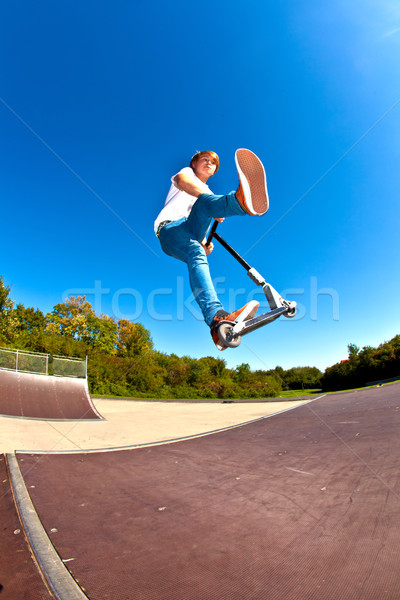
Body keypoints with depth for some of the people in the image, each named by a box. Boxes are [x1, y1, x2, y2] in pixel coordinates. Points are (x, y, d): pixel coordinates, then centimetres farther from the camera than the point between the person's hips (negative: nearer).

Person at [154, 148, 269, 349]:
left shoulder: (207, 192, 39)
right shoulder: (187, 172, 23)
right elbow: (181, 181, -4)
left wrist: (205, 243, 13)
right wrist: (211, 201, -20)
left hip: (193, 230, 4)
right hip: (170, 227, -4)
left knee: (204, 202, -27)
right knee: (196, 253, -38)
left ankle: (243, 201, -67)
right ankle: (217, 319, -64)